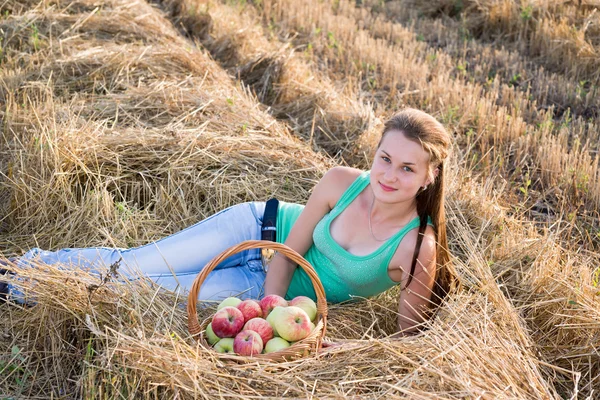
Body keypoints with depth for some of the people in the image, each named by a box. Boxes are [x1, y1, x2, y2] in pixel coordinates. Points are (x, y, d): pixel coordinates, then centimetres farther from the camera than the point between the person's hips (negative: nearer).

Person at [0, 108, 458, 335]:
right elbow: (288, 252, -11)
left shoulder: (417, 247, -29)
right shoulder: (341, 182, -22)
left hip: (266, 286, -1)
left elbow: (407, 337, -17)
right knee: (130, 264, -11)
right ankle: (38, 263, 19)